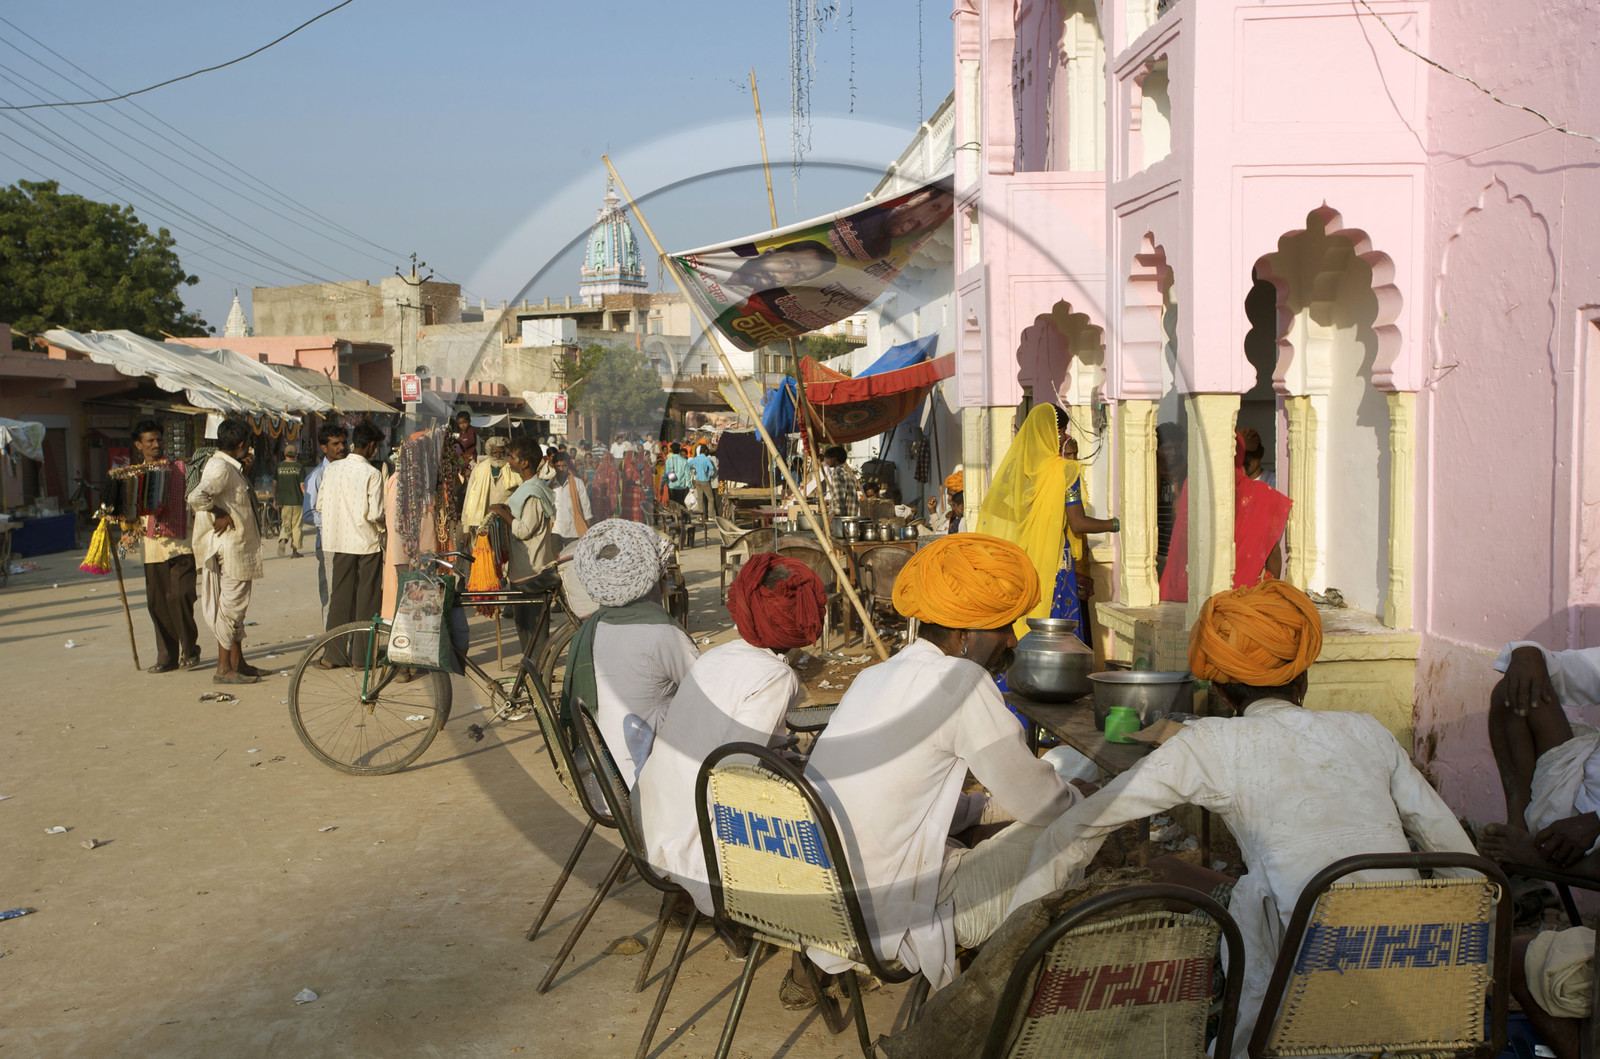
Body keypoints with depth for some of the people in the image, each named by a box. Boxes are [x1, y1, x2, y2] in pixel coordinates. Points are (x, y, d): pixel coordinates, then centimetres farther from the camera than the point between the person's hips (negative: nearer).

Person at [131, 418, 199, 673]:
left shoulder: (179, 468, 6)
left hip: (180, 541, -3)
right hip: (151, 544, 3)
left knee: (180, 596, -13)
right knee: (157, 602, 3)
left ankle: (189, 649, 4)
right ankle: (167, 656, 12)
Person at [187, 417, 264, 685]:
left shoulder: (230, 467, 15)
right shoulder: (220, 468, -18)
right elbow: (197, 497, -33)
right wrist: (220, 515, -20)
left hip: (240, 546, 10)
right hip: (229, 547, -10)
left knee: (236, 606, 14)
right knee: (231, 606, -6)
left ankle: (238, 662, 21)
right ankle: (224, 668, -1)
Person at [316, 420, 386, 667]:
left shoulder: (332, 469, 3)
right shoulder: (372, 474, -12)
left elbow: (320, 506, 6)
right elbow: (375, 514, -17)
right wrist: (382, 524, 4)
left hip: (338, 541, 5)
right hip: (367, 542, -5)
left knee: (340, 596, 11)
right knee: (367, 600, 5)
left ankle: (334, 654, 11)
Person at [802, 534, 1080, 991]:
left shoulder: (872, 678, 9)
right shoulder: (958, 680, -15)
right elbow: (1040, 803, -6)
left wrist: (985, 805, 19)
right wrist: (1075, 796, 15)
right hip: (896, 922, -9)